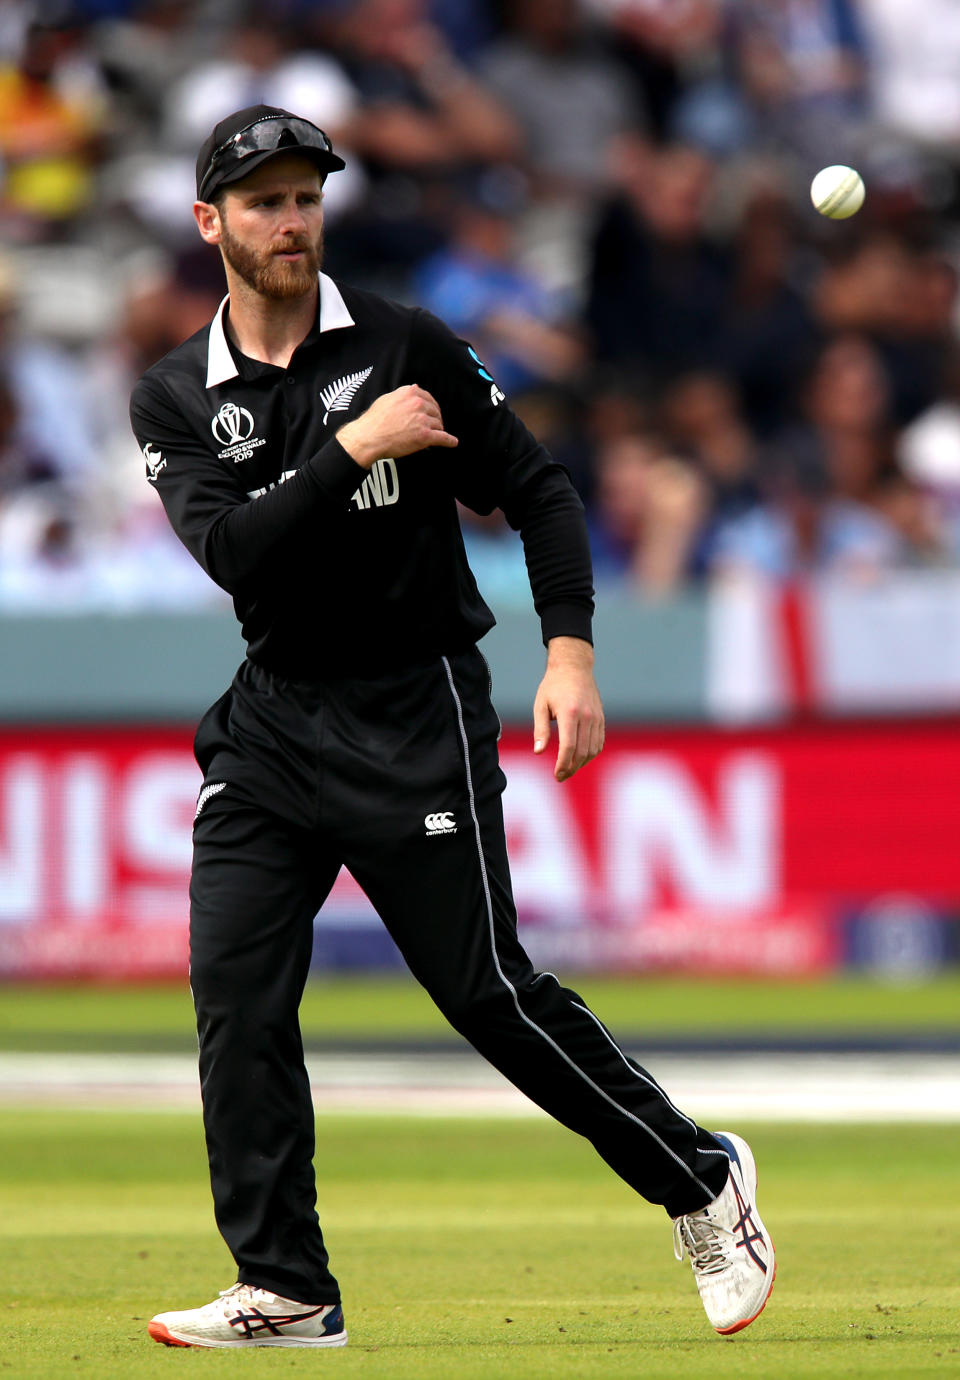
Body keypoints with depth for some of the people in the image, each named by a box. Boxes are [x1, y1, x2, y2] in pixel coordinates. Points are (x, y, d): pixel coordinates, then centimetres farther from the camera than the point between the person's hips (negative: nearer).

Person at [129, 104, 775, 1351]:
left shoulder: (406, 348, -4)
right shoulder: (176, 397, 3)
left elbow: (539, 493, -2)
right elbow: (230, 549, -13)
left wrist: (570, 651, -13)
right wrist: (352, 451, -21)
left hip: (416, 719, -4)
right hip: (271, 721, 4)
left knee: (491, 993, -5)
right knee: (235, 998, -6)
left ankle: (699, 1180, 14)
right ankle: (285, 1294, 0)